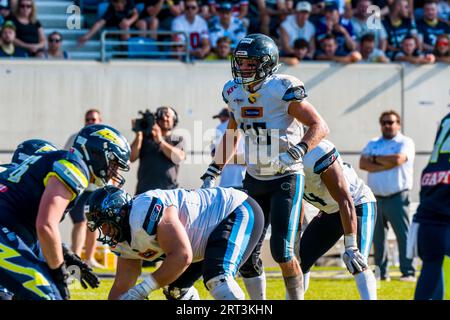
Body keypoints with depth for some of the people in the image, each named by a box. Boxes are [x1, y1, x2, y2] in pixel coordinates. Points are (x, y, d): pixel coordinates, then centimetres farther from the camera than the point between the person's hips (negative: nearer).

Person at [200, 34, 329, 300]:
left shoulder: (283, 90, -17)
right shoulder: (234, 92, 3)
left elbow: (320, 127, -18)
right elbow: (231, 136, 18)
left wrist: (294, 154, -32)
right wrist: (212, 175, 15)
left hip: (286, 178, -6)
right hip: (254, 179, 6)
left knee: (282, 251, -15)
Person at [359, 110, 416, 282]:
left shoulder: (405, 142, 3)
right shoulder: (373, 144, 17)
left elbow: (398, 159, -17)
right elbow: (363, 164, 2)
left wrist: (375, 159, -3)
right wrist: (386, 165, -10)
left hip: (397, 198, -5)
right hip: (375, 198, 5)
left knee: (403, 235, -8)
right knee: (378, 237, 6)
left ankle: (408, 272, -8)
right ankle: (381, 272, 13)